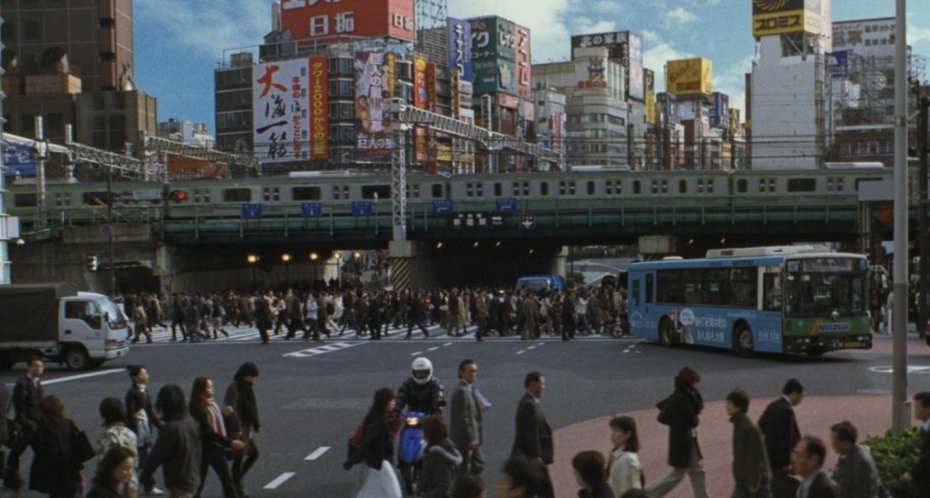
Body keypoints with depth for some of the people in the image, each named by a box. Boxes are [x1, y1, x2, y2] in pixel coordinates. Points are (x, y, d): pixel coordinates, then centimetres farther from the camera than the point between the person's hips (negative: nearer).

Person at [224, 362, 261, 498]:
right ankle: (236, 486, 15)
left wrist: (256, 424, 13)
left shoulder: (247, 388, 9)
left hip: (247, 427, 9)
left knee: (254, 453, 13)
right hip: (237, 427, -9)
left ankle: (237, 480, 27)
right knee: (239, 456, 0)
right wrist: (236, 429, -25)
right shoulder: (234, 388, -17)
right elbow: (231, 410, -23)